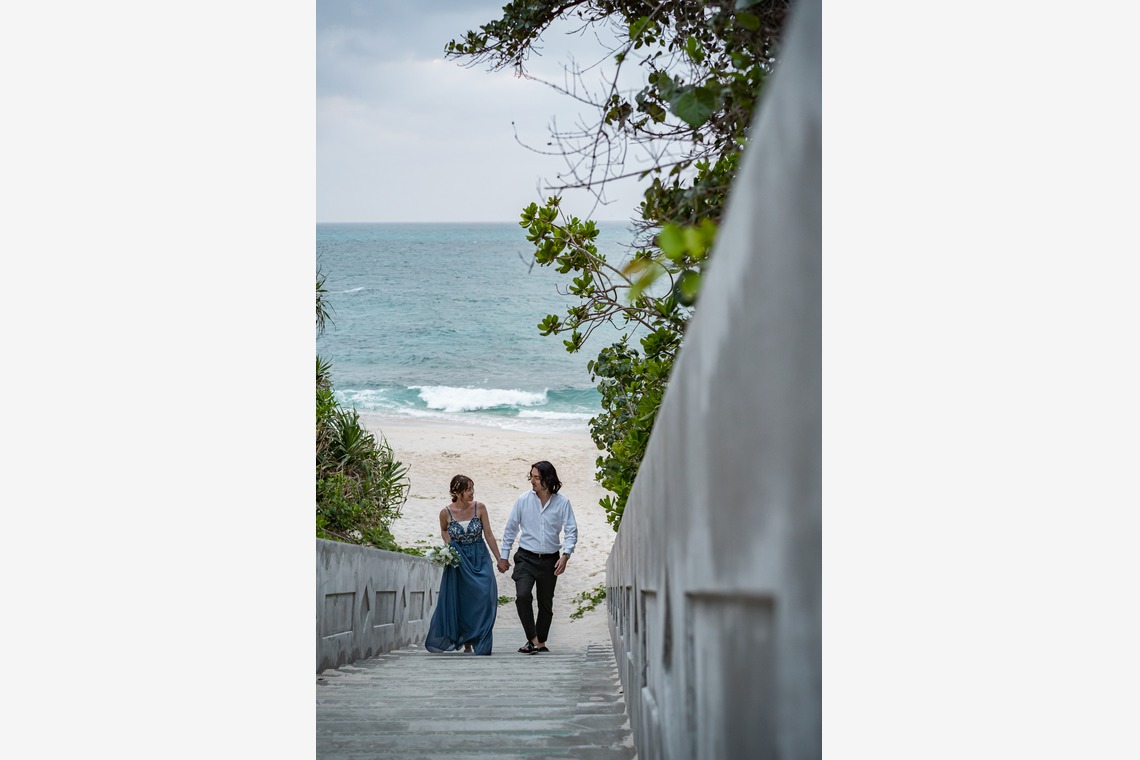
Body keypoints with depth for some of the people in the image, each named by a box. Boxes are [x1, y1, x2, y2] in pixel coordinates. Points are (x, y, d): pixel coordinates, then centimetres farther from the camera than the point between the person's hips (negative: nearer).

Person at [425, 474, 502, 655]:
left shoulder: (479, 508, -6)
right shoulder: (446, 513, -6)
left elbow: (488, 534, 0)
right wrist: (448, 544, -3)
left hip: (480, 559, 0)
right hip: (458, 561, 0)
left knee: (484, 596, -14)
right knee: (459, 602, 2)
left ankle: (480, 643, -8)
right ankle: (466, 642, 16)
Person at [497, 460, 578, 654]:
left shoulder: (562, 503, -4)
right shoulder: (523, 500, -2)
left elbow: (571, 531, -3)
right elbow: (510, 529, 6)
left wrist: (565, 555, -17)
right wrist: (504, 556, 7)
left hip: (550, 560, 1)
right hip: (526, 558, -1)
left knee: (546, 603, 10)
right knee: (522, 596, -21)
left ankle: (541, 642, 24)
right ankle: (533, 639, -15)